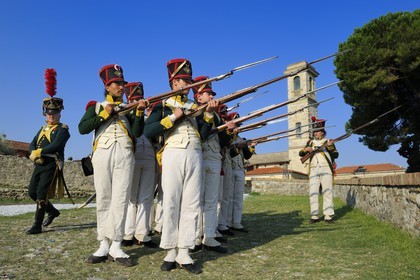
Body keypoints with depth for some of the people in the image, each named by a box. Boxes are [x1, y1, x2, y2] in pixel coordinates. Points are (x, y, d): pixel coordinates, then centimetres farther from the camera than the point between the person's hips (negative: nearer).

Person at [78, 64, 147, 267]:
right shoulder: (96, 107, 16)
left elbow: (137, 133, 4)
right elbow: (82, 128, 1)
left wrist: (139, 113, -9)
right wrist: (104, 114, -5)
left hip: (124, 154, 0)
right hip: (102, 153, 0)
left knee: (120, 199, -6)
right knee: (103, 199, 1)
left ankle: (115, 247, -2)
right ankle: (104, 245, 8)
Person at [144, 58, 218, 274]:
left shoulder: (195, 106, 19)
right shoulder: (163, 104, 7)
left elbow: (203, 134, 9)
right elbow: (148, 131, -6)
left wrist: (208, 114, -2)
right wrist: (172, 117, -10)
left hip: (194, 156, 4)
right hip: (173, 155, -4)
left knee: (191, 204, 1)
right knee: (171, 204, -2)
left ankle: (184, 253, 8)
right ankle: (170, 253, 8)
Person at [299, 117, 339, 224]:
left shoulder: (328, 142, 12)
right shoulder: (310, 142, 19)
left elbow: (336, 155, 2)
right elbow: (300, 154, 14)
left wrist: (330, 147, -14)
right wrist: (305, 149, -6)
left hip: (326, 169, -2)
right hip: (313, 170, 2)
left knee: (327, 192, -5)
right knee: (313, 193, -2)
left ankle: (328, 216, -2)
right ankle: (314, 216, 2)